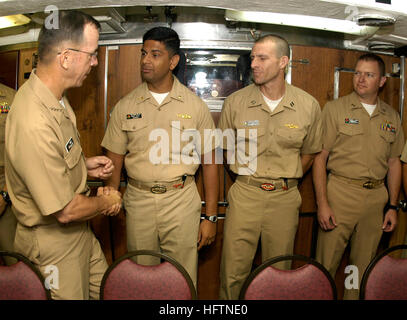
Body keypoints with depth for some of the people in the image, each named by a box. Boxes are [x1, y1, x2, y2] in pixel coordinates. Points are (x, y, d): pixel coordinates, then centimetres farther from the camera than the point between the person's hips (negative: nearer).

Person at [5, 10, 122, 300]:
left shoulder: (54, 97, -1)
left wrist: (85, 165, 1)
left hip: (80, 231, 9)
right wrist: (107, 202, -10)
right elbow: (65, 211, -28)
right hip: (52, 241, -9)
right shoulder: (34, 123, -34)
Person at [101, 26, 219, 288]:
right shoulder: (125, 107, 3)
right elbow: (114, 162, 7)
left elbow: (209, 162, 0)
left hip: (181, 201, -1)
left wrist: (211, 217, -1)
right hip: (138, 201, 2)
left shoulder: (195, 106, -1)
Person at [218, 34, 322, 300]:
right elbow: (226, 147, 11)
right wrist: (247, 176, 7)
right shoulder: (236, 102, -3)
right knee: (234, 270, 5)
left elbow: (309, 152, 12)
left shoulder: (309, 106, -2)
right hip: (244, 194, 0)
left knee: (279, 270, 14)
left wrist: (286, 180, 6)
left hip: (285, 198, 1)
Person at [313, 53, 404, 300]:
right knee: (326, 264, 0)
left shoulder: (392, 117, 11)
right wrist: (322, 203, -13)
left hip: (376, 197, 4)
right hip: (340, 194, -3)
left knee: (364, 266, 13)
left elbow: (394, 163, 15)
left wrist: (393, 206, 9)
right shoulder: (335, 109, -1)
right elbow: (320, 157, -6)